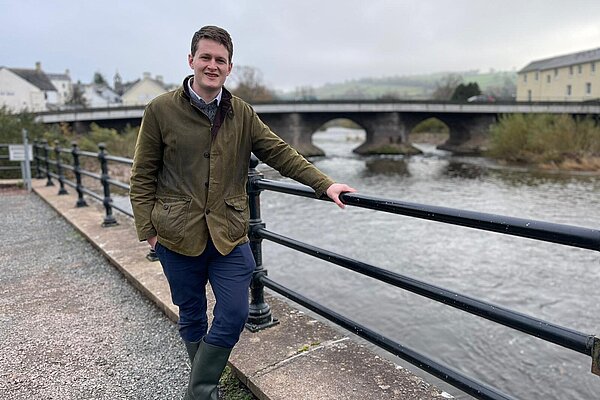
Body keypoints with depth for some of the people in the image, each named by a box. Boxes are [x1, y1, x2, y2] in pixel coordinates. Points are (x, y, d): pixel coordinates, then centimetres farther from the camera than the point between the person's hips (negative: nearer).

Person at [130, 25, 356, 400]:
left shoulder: (242, 114, 6)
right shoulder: (161, 110, -1)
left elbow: (280, 153, 3)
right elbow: (143, 175, 2)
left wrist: (325, 184, -6)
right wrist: (148, 228, -3)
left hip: (230, 235, 2)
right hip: (178, 236, -1)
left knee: (234, 316, 2)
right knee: (192, 317, 14)